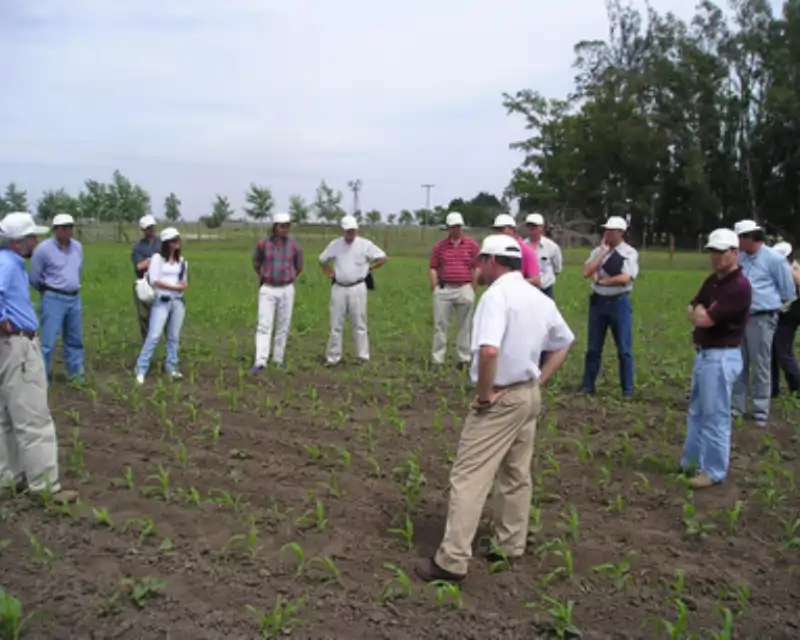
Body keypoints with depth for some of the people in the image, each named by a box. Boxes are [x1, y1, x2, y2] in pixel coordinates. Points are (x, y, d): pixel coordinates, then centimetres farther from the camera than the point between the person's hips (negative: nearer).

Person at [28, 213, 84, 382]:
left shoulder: (78, 247, 6)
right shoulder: (43, 248, -11)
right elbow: (34, 277, -2)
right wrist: (47, 291, 11)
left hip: (75, 298, 6)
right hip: (53, 299, -6)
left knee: (75, 340, 13)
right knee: (49, 341, -6)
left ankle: (76, 374, 23)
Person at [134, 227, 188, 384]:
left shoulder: (181, 261, 12)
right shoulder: (157, 258, -3)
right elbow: (154, 280, -11)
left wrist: (184, 285, -9)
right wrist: (174, 286, -10)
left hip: (178, 301, 5)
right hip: (161, 301, -5)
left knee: (174, 337, 7)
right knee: (154, 336, -9)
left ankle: (171, 368, 15)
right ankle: (141, 369, -3)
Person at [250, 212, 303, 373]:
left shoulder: (294, 246, -2)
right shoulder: (263, 244, -4)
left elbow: (299, 268, 14)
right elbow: (256, 264, 13)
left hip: (286, 290, 1)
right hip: (267, 290, -1)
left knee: (283, 326, 8)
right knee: (264, 326, -7)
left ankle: (278, 358, 22)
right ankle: (260, 361, -11)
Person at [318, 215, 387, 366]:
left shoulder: (365, 244, 0)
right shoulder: (334, 244, 7)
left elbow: (383, 258, 4)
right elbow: (322, 260, 21)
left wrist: (368, 267, 2)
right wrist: (329, 274, 8)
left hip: (357, 288, -2)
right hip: (338, 288, 2)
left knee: (359, 324, 2)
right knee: (336, 324, 4)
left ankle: (363, 356, 10)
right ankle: (333, 357, 11)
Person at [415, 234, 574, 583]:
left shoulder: (497, 295, -18)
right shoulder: (540, 298, 8)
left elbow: (488, 351, -33)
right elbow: (564, 343, 20)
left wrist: (484, 394, -19)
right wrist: (540, 380, 13)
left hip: (501, 399, -9)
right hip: (529, 395, 9)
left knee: (468, 477, -4)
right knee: (517, 475, 18)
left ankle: (452, 561, -1)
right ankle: (511, 546, 29)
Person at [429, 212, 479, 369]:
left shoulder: (472, 245, 2)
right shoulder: (439, 246, 6)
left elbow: (476, 269, 1)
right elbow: (433, 268, 5)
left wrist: (472, 290, -3)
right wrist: (435, 289, -2)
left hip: (464, 288, -1)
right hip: (443, 289, 1)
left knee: (464, 326, 7)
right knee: (439, 325, 4)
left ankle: (463, 359, 16)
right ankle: (437, 359, 10)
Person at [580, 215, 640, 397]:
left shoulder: (629, 253, -6)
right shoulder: (598, 251, 5)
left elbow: (624, 279, -18)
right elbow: (586, 272, -9)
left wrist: (601, 280, -10)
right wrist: (603, 251, -9)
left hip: (619, 302, -4)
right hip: (598, 301, 4)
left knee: (624, 349, 2)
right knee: (593, 347, 11)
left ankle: (627, 389, 13)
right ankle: (588, 385, 21)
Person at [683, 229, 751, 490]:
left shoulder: (739, 287, -20)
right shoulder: (712, 280, 10)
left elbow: (704, 319, -22)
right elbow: (691, 310, 11)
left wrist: (699, 314, 0)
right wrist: (700, 313, -10)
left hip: (722, 357, -10)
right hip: (703, 353, 10)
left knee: (715, 416, -1)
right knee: (696, 412, 18)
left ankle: (714, 470, 11)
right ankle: (692, 461, 31)